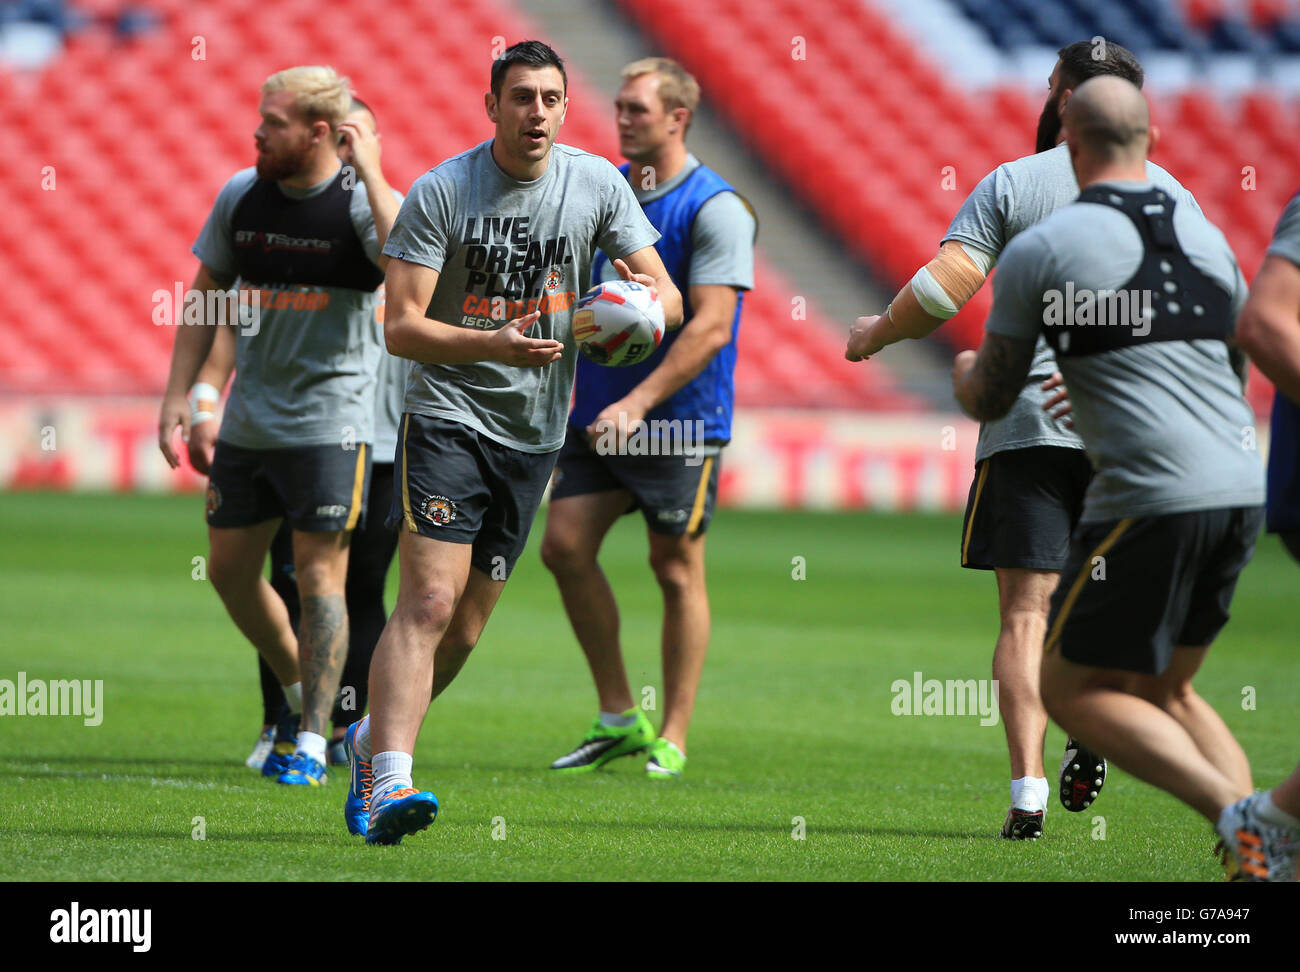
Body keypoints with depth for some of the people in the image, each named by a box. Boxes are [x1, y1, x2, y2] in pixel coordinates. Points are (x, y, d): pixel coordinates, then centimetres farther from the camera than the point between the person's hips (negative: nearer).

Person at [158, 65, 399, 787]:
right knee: (229, 568, 11)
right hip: (247, 421, 6)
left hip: (330, 422, -6)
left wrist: (370, 174, -28)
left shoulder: (363, 202, -11)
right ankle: (302, 699, 31)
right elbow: (206, 294, 14)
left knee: (319, 571, -8)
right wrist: (176, 395, 9)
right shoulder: (241, 195, 4)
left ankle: (313, 742, -2)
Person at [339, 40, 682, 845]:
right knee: (429, 601, -19)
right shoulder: (440, 193, -9)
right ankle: (390, 781, -24)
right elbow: (401, 326, -12)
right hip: (448, 412, -4)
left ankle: (373, 739, 31)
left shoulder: (597, 184, 1)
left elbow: (666, 296, 1)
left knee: (466, 630, 9)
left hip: (535, 430, 4)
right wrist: (491, 344, -28)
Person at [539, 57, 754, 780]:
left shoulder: (716, 209, -11)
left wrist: (638, 403, -23)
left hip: (679, 421, -6)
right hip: (600, 412, 6)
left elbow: (711, 326, -18)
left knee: (677, 571, -1)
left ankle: (673, 741, 5)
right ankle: (618, 719, 10)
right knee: (565, 545, -2)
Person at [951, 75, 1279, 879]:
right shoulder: (1207, 239, 14)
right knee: (1164, 689, 21)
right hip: (1241, 490, 6)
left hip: (1149, 500, -6)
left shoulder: (1037, 251, -2)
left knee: (1072, 690, 7)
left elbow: (989, 401, 6)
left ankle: (1235, 813, -13)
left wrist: (964, 374, 32)